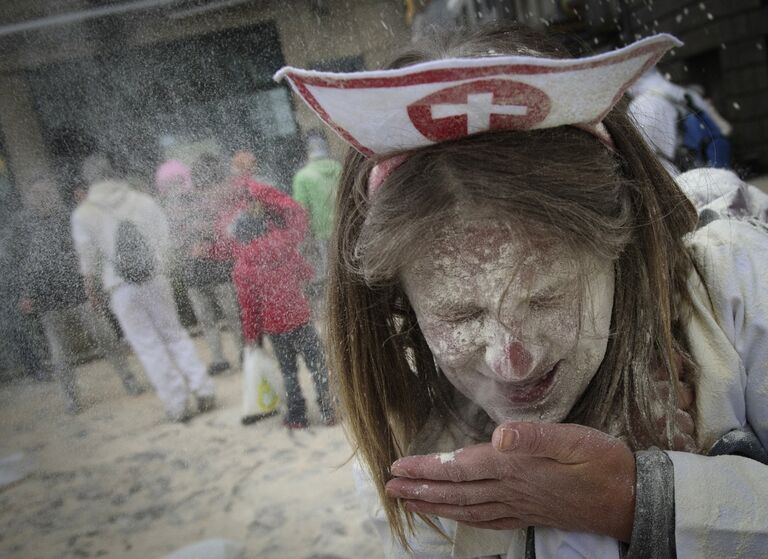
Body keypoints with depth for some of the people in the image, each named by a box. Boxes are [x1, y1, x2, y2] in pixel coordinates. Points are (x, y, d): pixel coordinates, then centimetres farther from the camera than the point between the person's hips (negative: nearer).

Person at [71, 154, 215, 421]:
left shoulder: (83, 213, -3)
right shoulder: (142, 201, 1)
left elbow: (87, 256, -1)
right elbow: (163, 237, 5)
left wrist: (91, 289, 10)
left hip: (121, 289, -2)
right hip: (154, 279, 2)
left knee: (148, 346, 5)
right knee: (174, 334, 15)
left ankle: (177, 405, 9)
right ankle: (203, 390, 11)